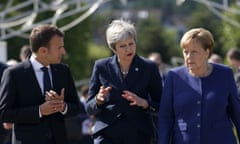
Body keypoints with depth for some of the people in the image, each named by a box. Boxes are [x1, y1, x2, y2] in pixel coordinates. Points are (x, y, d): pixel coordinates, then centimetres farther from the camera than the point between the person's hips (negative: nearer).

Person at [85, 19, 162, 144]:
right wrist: (98, 101, -14)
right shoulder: (101, 67, 4)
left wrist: (144, 103, -13)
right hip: (107, 134, -1)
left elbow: (160, 105, 7)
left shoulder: (149, 68, 4)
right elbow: (89, 109, 8)